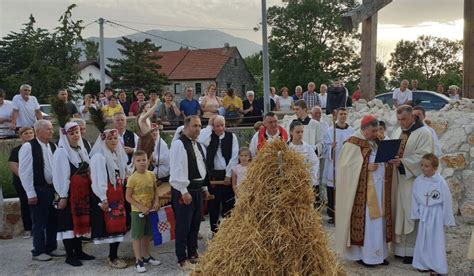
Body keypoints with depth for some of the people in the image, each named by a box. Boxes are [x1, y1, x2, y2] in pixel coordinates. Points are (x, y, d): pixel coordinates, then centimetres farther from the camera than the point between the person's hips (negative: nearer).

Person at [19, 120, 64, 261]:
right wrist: (31, 194, -14)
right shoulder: (28, 147, -11)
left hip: (53, 188, 6)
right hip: (39, 190, -6)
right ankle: (38, 251, 19)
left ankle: (51, 247, 28)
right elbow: (24, 172, -12)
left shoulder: (53, 146, 7)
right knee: (39, 222, 4)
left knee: (53, 219, 14)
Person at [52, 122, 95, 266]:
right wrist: (63, 196, -16)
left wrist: (89, 189, 12)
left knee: (80, 221, 13)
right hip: (69, 193, -7)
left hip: (83, 192, 7)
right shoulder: (61, 152, -10)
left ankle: (78, 251, 24)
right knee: (69, 222, 0)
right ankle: (69, 255, 8)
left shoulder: (82, 150, 11)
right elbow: (60, 175, -14)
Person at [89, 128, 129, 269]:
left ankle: (113, 255, 21)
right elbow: (98, 180, -16)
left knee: (118, 225, 10)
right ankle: (113, 258, 5)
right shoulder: (99, 157, -12)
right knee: (110, 225, -4)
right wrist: (103, 199, -20)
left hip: (117, 195, 8)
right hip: (106, 196, -8)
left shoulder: (118, 155, 12)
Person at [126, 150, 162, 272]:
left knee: (147, 235, 17)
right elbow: (128, 197, -12)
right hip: (137, 211, -5)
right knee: (138, 236, 2)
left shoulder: (151, 175, 0)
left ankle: (146, 256, 32)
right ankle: (138, 261, 11)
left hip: (150, 210, 5)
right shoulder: (132, 178, -15)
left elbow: (155, 190, 12)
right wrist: (141, 207, -18)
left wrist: (156, 201, -6)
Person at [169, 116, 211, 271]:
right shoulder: (179, 144, -12)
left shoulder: (199, 145, 14)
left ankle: (192, 254, 29)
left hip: (197, 189, 8)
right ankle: (182, 259, 11)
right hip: (184, 190, -8)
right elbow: (176, 169, -18)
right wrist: (184, 191, -19)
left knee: (195, 224, 15)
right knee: (183, 226, -1)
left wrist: (204, 188, 17)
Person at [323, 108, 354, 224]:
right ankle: (332, 215, 11)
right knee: (332, 191, 0)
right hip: (333, 165, -1)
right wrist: (331, 147, -24)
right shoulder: (330, 131, 1)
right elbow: (326, 148, -3)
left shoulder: (351, 131, 7)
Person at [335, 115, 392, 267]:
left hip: (379, 187, 8)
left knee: (378, 220, 11)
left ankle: (377, 253, 20)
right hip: (363, 189, -7)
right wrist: (367, 167, -21)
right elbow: (346, 166, -16)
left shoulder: (376, 141, 13)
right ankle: (361, 254, 8)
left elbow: (382, 160, 21)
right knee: (365, 221, -3)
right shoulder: (353, 143, -11)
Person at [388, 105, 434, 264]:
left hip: (414, 180, -6)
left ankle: (411, 251, 7)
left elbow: (423, 157, -17)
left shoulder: (423, 133, -8)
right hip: (399, 179, 7)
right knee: (400, 213, 10)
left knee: (412, 214, -2)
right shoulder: (398, 132, 13)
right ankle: (400, 247, 19)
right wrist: (391, 158, -4)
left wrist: (402, 162, -26)